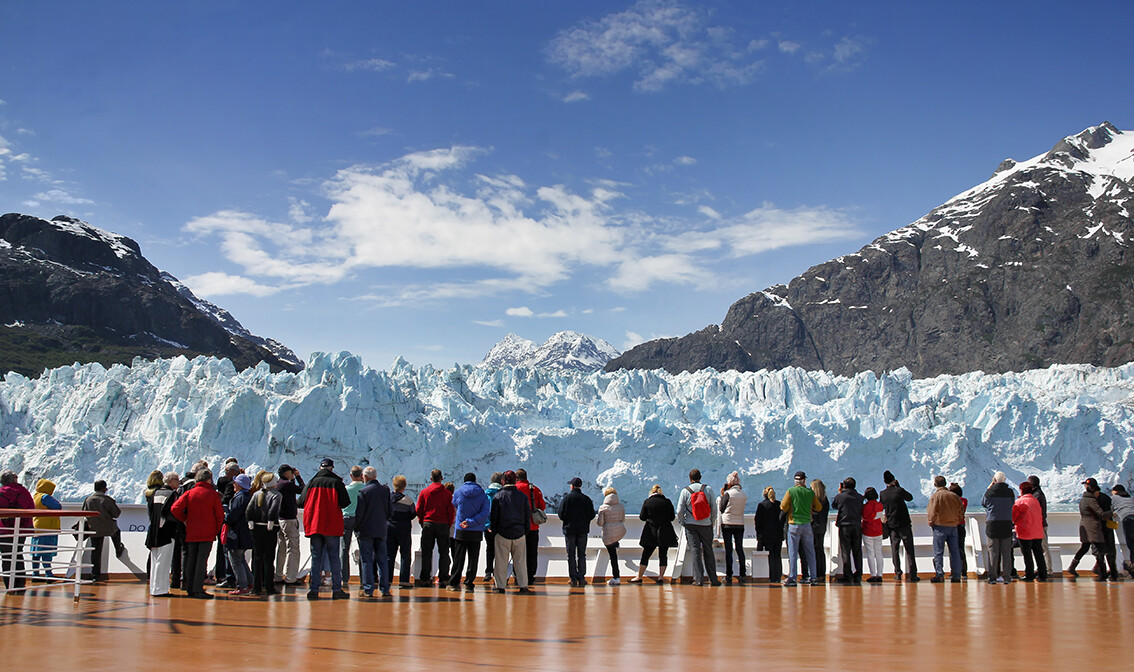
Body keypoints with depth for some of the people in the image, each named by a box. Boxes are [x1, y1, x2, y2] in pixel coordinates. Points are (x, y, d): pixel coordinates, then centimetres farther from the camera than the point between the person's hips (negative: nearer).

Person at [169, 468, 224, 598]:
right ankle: (198, 589, -7)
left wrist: (184, 520, 7)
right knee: (202, 560, -3)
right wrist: (216, 530, 8)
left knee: (191, 560, 12)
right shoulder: (213, 494, -5)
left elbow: (175, 508, -7)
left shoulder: (189, 493, 1)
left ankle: (190, 589, 18)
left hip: (191, 532, 3)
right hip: (208, 533, -3)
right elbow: (220, 515, -5)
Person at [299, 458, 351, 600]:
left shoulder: (311, 482, 4)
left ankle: (314, 589, 3)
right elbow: (345, 502, -9)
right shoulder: (336, 482, -2)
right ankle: (336, 589, 1)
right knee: (334, 557, 3)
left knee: (316, 557, 7)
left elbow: (301, 503, 3)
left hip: (314, 525, 2)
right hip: (332, 526, -2)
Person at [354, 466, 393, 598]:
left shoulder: (363, 491, -11)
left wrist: (356, 528, 2)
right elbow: (391, 511, 4)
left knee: (366, 560, 2)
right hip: (382, 530, 4)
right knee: (382, 559, 9)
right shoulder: (385, 490, 3)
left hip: (366, 530, -4)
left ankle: (368, 589, 0)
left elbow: (359, 513, -12)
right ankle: (385, 589, 9)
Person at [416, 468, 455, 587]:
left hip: (428, 524, 1)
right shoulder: (447, 493, -1)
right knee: (443, 552, 5)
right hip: (443, 524, -1)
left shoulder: (424, 492, 3)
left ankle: (425, 578, 6)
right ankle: (443, 578, 1)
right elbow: (451, 511, -2)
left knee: (426, 552, 7)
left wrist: (422, 523, 13)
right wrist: (449, 525, 8)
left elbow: (419, 510, 3)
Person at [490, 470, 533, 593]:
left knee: (501, 561, 4)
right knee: (520, 561, 7)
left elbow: (493, 516, -1)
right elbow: (528, 516, 6)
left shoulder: (498, 496, -3)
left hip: (502, 534, -2)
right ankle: (523, 586, 7)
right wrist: (525, 531, 13)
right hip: (520, 533, 2)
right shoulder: (523, 496, 3)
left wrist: (494, 530, 8)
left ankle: (500, 586, 5)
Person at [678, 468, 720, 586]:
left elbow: (680, 510, -3)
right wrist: (713, 523, 13)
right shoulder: (708, 489, 1)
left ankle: (699, 579, -5)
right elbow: (714, 508, 1)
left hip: (690, 524, -1)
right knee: (708, 551, 8)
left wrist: (682, 523, 11)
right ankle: (713, 579, 10)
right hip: (706, 524, 1)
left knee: (695, 550, 0)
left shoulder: (685, 491, -1)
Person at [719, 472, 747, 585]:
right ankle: (742, 575, 8)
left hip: (727, 523, -4)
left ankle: (728, 576, -2)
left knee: (728, 549, -1)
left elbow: (721, 509, -5)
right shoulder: (744, 494, 5)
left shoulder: (728, 493, -10)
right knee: (740, 549, 9)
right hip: (740, 524, 4)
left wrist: (722, 495, 5)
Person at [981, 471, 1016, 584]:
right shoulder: (1010, 492, -1)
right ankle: (1006, 576, 5)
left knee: (993, 550, 2)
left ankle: (993, 576, 0)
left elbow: (983, 503, 8)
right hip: (1007, 524, 2)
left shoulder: (990, 491, -8)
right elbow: (1012, 503, 14)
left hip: (992, 524, -2)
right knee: (1006, 551, 7)